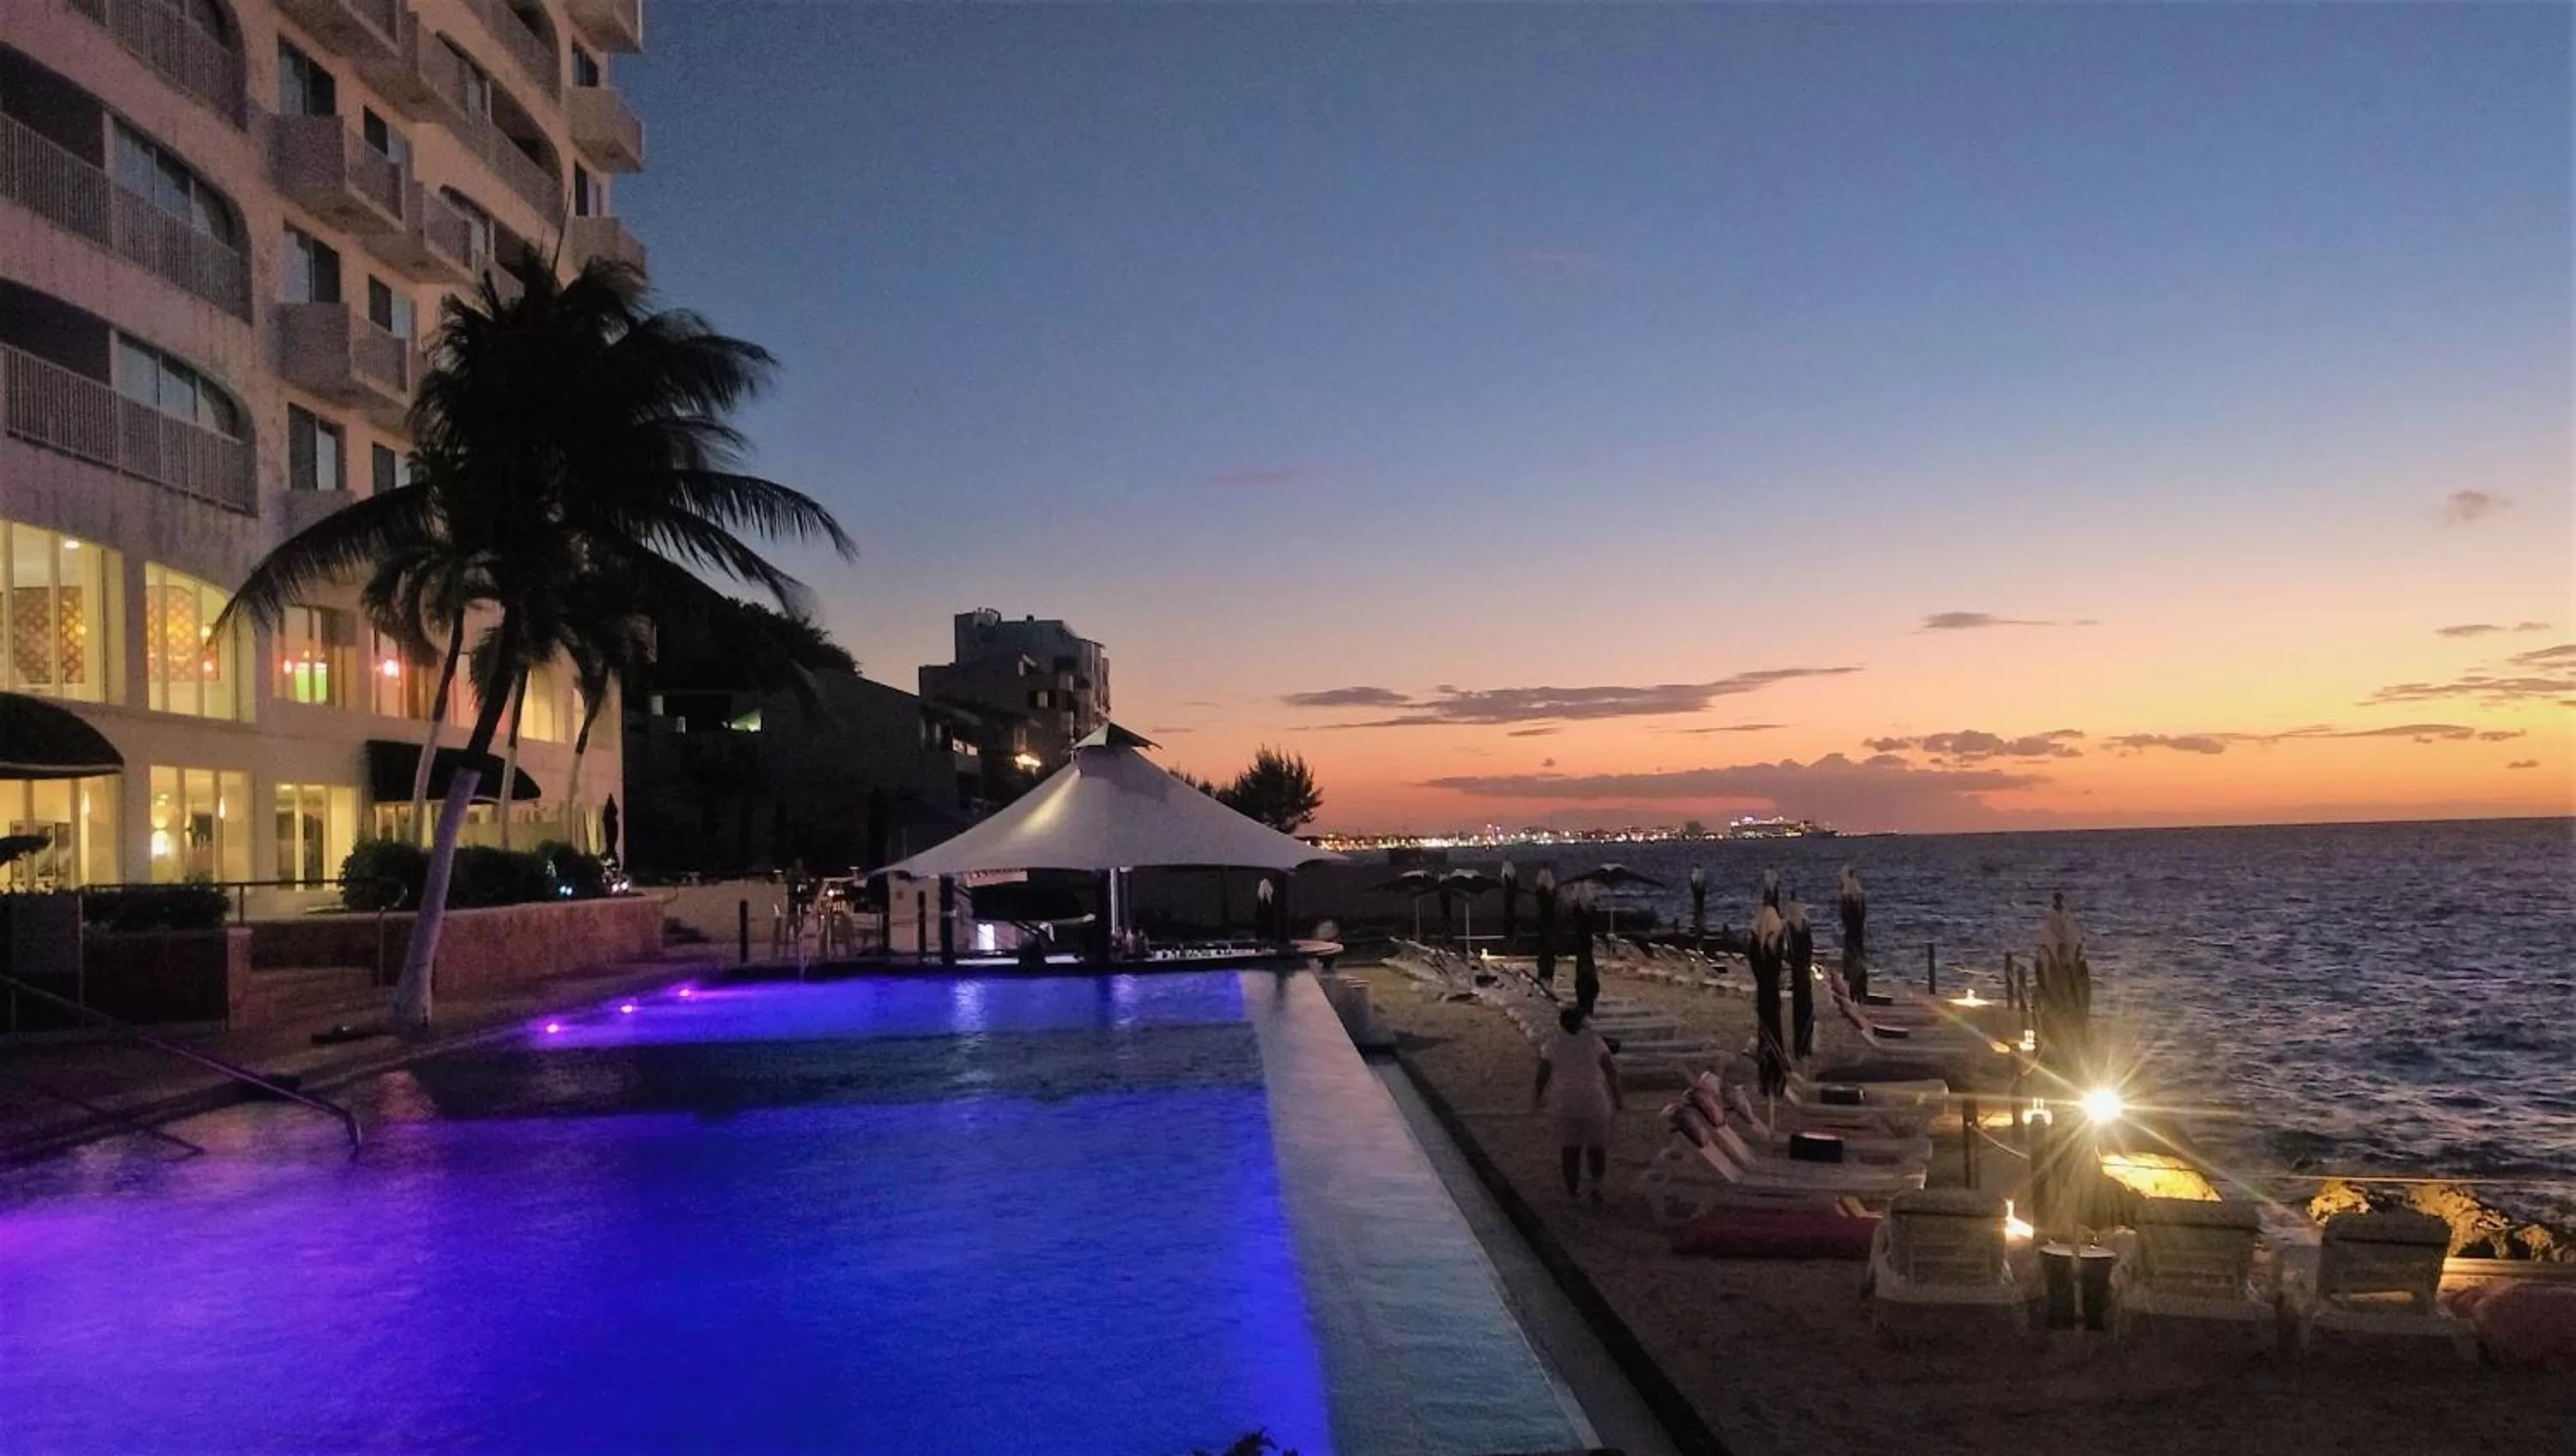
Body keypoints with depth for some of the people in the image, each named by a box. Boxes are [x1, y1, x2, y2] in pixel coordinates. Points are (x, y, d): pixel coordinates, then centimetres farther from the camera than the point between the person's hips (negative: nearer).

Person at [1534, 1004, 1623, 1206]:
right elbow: (1610, 1070, -12)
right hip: (1594, 1100, -2)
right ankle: (1597, 1184, -5)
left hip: (1566, 1103, 2)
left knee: (1569, 1147, 15)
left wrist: (1538, 1096, 13)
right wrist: (1617, 1096, -3)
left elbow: (1543, 1074, -2)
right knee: (1597, 1145, 12)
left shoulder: (1554, 1045, -3)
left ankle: (1573, 1189, 22)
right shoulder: (1593, 1039, -8)